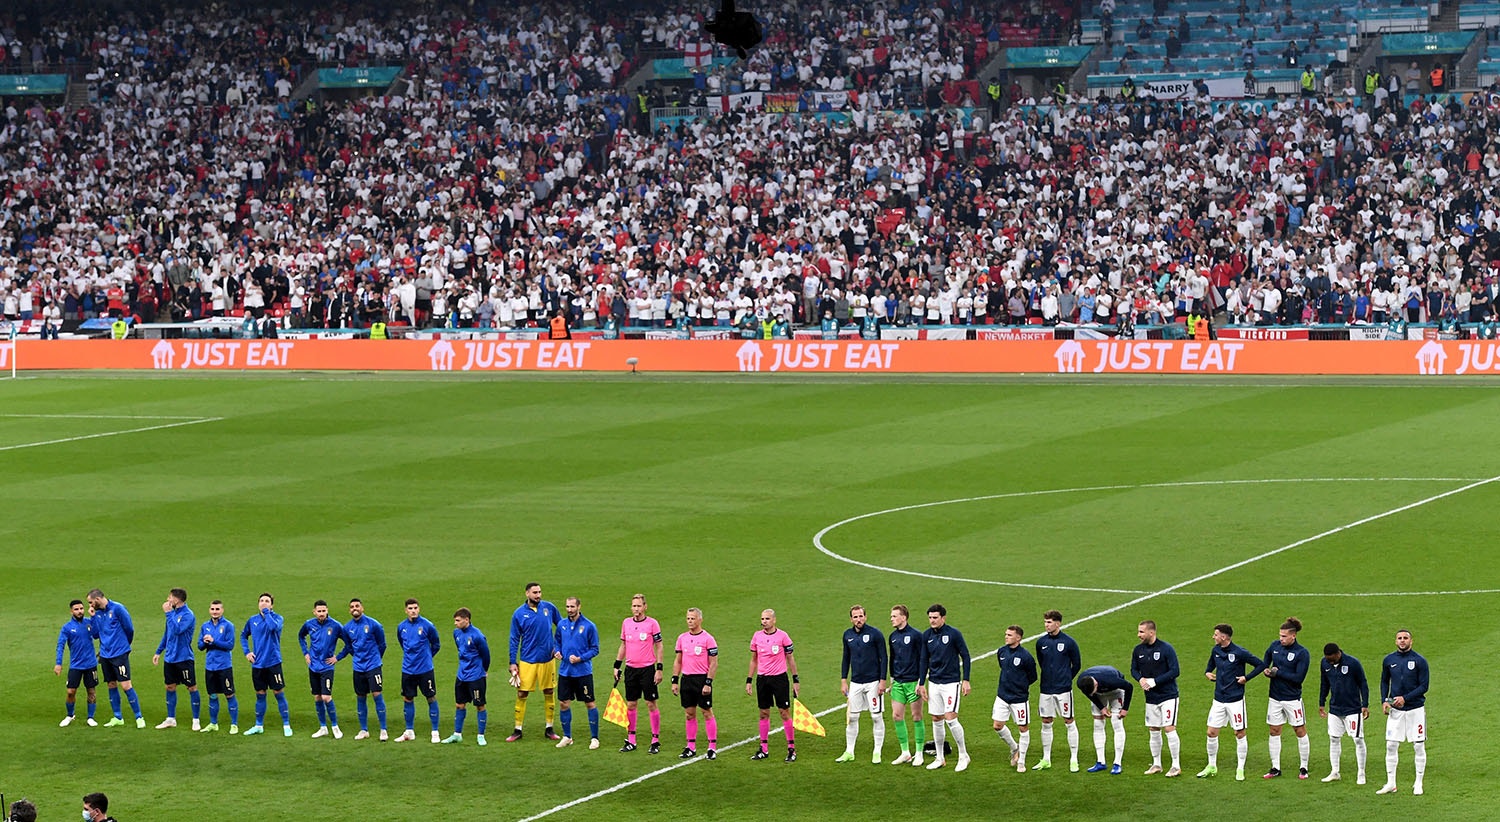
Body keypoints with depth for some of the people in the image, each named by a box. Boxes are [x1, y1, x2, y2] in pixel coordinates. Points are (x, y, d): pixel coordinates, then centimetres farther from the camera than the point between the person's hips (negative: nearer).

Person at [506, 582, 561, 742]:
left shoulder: (549, 608, 0)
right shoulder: (519, 614, -3)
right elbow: (514, 639, 2)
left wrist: (557, 646, 3)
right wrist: (512, 663, -1)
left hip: (547, 659, 1)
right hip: (527, 661, -1)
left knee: (549, 692, 7)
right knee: (521, 693, -2)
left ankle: (549, 729, 17)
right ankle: (517, 730, 6)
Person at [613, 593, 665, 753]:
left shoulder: (652, 623, -6)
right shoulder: (626, 623, 8)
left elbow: (659, 647, -4)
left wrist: (659, 669, -9)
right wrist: (617, 666, 12)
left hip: (647, 669, -4)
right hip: (631, 669, 4)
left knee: (651, 704, -2)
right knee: (630, 705, 6)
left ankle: (656, 740, 4)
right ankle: (630, 741, 13)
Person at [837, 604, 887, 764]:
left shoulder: (875, 634, -7)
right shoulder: (848, 635, 7)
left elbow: (883, 658, -6)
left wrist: (882, 681, -11)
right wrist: (843, 681, 10)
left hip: (873, 682, -4)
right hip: (855, 683, 4)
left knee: (876, 717, 0)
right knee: (852, 717, 5)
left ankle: (877, 752, 8)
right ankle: (849, 752, 14)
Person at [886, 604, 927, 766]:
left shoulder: (916, 635, -9)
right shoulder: (893, 637, 10)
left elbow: (923, 659, -8)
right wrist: (891, 681, 19)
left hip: (913, 682, -6)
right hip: (898, 683, 6)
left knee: (917, 717, 0)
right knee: (897, 716, 2)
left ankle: (919, 753, 7)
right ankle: (905, 753, 12)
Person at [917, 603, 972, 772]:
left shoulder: (953, 633, -9)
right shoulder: (926, 635, 5)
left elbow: (965, 656, -4)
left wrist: (966, 680, -7)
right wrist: (922, 684, 11)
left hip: (951, 682, -5)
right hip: (934, 683, 5)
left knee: (950, 718, -12)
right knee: (936, 720, 8)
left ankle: (963, 755, 3)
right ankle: (939, 758, 17)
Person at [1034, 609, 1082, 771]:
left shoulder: (1069, 642, -7)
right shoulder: (1041, 642, 4)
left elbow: (1077, 665, 2)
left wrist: (1065, 679, 7)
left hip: (1063, 690, -4)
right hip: (1046, 689, 4)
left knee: (1069, 722, 0)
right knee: (1046, 723, 9)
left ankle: (1074, 759, 6)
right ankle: (1046, 759, 18)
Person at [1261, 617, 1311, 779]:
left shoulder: (1302, 653, -13)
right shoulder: (1275, 645, 2)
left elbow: (1299, 678, -19)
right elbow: (1266, 659, 23)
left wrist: (1278, 673, -17)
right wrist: (1266, 670, 4)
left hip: (1292, 698, -5)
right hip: (1275, 697, 5)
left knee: (1300, 731, 3)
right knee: (1274, 731, 8)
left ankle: (1303, 768, 14)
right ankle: (1275, 768, 16)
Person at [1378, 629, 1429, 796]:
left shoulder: (1419, 661, -7)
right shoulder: (1389, 660, 5)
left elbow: (1424, 686, -7)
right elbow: (1384, 681, 17)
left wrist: (1405, 698, -16)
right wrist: (1384, 700, 2)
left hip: (1415, 708, -3)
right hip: (1395, 709, 3)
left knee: (1419, 746, 1)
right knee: (1391, 745, 0)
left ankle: (1418, 784, 12)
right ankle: (1390, 784, 8)